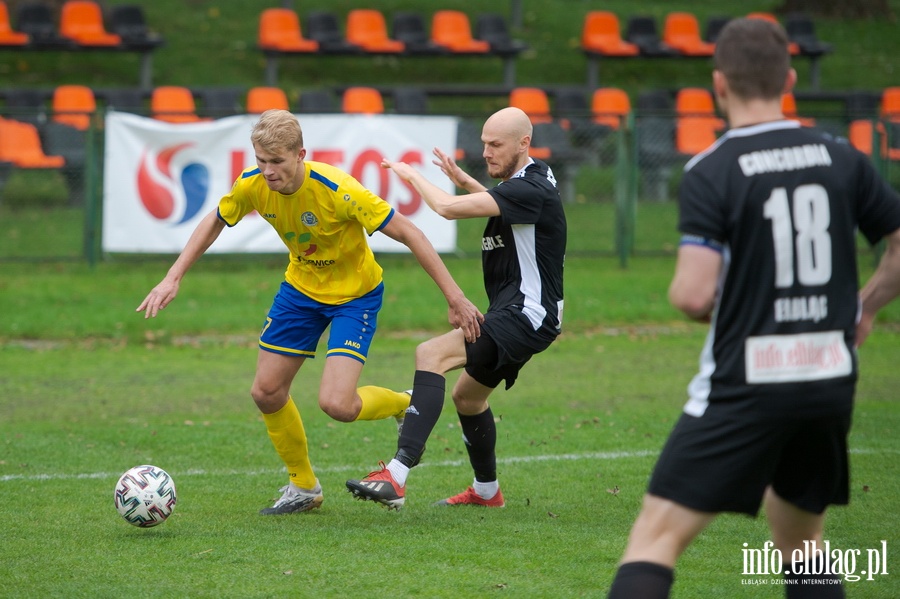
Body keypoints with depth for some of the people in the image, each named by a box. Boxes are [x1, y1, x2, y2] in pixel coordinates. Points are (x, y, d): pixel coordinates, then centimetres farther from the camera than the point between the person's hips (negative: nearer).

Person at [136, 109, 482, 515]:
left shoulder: (338, 191, -33)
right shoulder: (252, 185, -17)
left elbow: (408, 233, -27)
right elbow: (214, 222, 5)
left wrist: (455, 298, -27)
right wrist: (172, 279, -2)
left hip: (355, 294, -6)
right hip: (300, 288, 6)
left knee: (336, 405, -19)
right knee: (266, 392, 5)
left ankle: (409, 408, 14)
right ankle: (303, 487, 27)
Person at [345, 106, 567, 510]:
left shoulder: (530, 189, -20)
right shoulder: (524, 181, 13)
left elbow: (450, 208, -27)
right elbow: (497, 204, 38)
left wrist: (413, 176, -9)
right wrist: (465, 181, 19)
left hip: (527, 315, -11)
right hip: (514, 313, 11)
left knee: (431, 355, -26)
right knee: (467, 397, 25)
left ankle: (396, 477, -35)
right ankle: (486, 490, 43)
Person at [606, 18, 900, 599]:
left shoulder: (711, 171, -10)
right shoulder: (841, 159, 4)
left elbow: (694, 296, -17)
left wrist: (680, 290, 6)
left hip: (745, 385, -5)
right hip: (831, 382, 5)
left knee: (657, 535, -4)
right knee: (802, 544, 21)